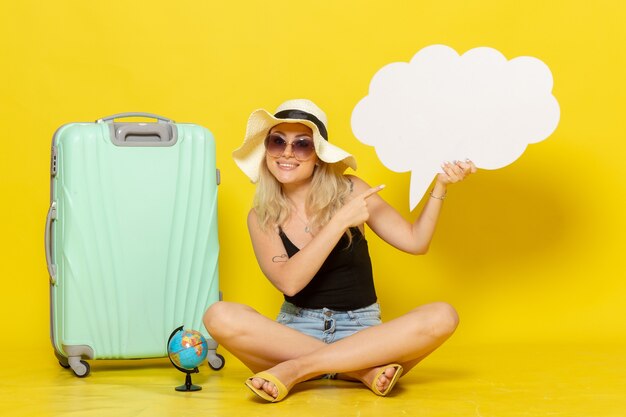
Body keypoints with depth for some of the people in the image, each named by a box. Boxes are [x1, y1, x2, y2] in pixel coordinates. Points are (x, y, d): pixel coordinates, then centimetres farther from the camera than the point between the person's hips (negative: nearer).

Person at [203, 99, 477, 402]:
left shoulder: (349, 191, 0)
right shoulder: (261, 217, 0)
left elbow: (415, 241, -1)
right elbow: (288, 282, -16)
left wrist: (440, 186, -12)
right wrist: (340, 221, -19)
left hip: (361, 331, 1)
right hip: (296, 331, 0)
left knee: (442, 316, -27)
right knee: (220, 316, -29)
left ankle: (294, 370, -28)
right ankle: (362, 370, -27)